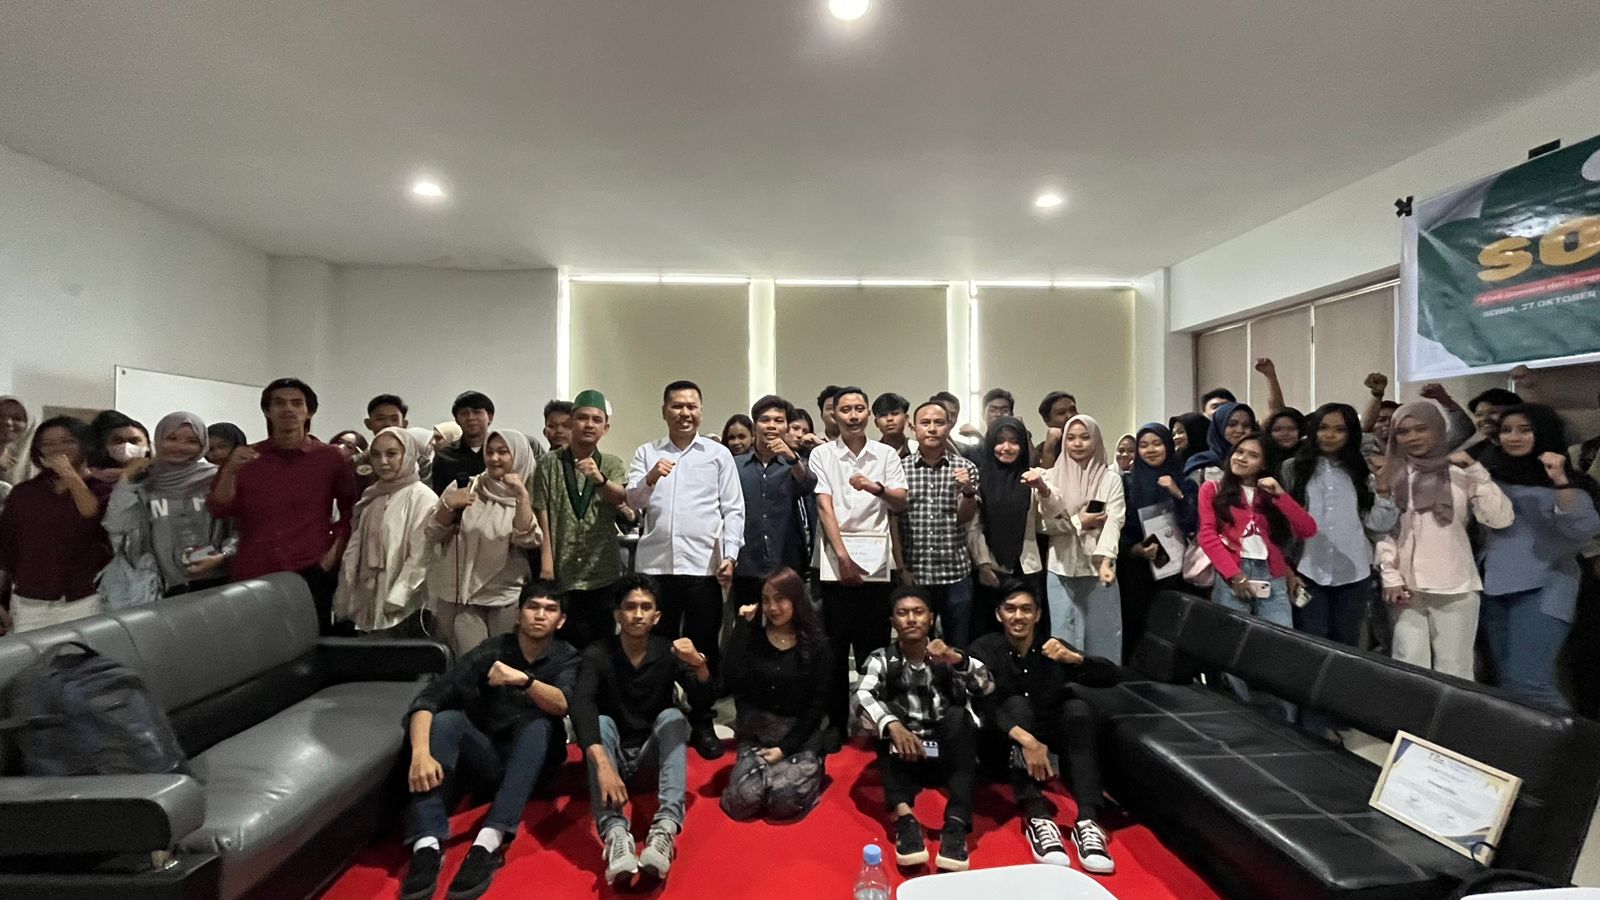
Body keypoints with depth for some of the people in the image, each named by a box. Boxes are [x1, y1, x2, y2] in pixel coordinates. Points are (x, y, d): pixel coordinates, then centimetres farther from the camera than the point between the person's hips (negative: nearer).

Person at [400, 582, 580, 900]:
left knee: (539, 725, -32)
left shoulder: (566, 658, -6)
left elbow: (562, 705, -25)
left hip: (532, 759, -1)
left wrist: (524, 679, -42)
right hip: (487, 755, 1)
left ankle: (489, 841, -44)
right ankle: (427, 844, -39)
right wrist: (420, 753, -36)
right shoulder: (492, 650, -7)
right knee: (447, 719, -26)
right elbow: (429, 698, -18)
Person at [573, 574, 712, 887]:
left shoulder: (668, 652, -9)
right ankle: (615, 835, -45)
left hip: (652, 752, 1)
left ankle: (665, 829, -43)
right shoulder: (598, 654, -15)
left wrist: (700, 665, -42)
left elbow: (704, 701, -19)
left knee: (672, 716, -28)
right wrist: (602, 764, -49)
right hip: (614, 752, -1)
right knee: (602, 722, -30)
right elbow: (580, 708, -32)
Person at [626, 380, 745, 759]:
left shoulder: (719, 454, 6)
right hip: (655, 565, 1)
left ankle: (702, 725, 22)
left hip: (704, 566, -1)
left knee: (703, 649, 8)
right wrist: (650, 479, -20)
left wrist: (730, 555, -9)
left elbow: (733, 509, 2)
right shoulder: (646, 453, 11)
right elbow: (632, 500, 0)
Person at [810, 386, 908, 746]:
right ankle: (835, 723, 17)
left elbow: (901, 503, 1)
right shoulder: (822, 454, 3)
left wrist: (876, 487, -20)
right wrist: (843, 557, -10)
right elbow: (825, 507, -3)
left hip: (875, 561, 1)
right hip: (835, 561, -1)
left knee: (874, 647, 5)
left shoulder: (886, 455, 8)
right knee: (835, 647, 5)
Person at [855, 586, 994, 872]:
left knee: (957, 715, -27)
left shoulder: (946, 656, 1)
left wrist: (957, 660, -34)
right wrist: (893, 725, -38)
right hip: (904, 757, 0)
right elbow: (863, 698, -20)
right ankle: (904, 817, -39)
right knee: (891, 716, -26)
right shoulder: (882, 659, -1)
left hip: (948, 755, 0)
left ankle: (956, 824, -36)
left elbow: (987, 687, -15)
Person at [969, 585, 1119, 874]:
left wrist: (1074, 658, -33)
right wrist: (1025, 739, -42)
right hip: (1006, 746, -2)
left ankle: (1087, 820, -33)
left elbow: (1111, 676, -12)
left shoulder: (1052, 647, -4)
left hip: (1052, 744, 2)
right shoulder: (984, 650, -12)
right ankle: (1037, 818, -38)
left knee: (1077, 708, -24)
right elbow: (984, 708, -25)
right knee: (1017, 704, -30)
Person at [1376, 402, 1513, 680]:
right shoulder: (1391, 475, 7)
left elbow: (1500, 519, -9)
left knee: (1453, 672, 4)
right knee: (1408, 669, 3)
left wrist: (1475, 469, -11)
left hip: (1455, 587, -1)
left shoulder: (1460, 472, 2)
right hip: (1406, 586, 1)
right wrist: (1391, 578, -3)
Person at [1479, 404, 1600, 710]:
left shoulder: (1567, 481, -2)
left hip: (1542, 591, -5)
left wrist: (1560, 481, -24)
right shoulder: (1492, 474, 9)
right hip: (1494, 589, 5)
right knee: (1508, 681, 11)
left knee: (1527, 682, -15)